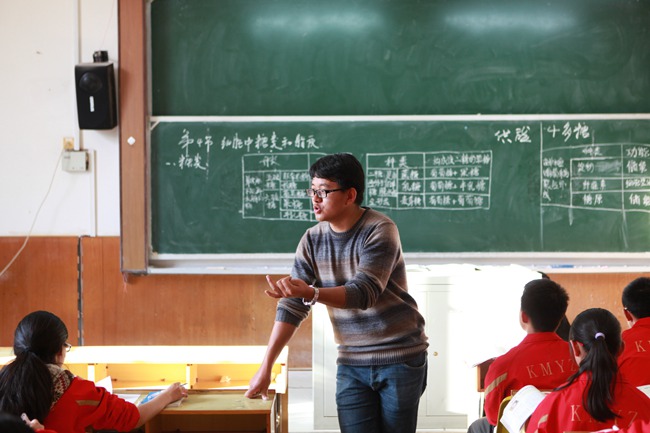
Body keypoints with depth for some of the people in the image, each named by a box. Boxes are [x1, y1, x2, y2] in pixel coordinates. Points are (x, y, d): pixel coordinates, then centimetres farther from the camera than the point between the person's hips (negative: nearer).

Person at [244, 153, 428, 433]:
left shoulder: (380, 231, -13)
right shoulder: (313, 240, 2)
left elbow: (364, 293, -25)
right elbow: (292, 308, 2)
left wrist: (309, 293, -41)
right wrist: (266, 367, -4)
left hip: (399, 358, -4)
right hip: (352, 364, 4)